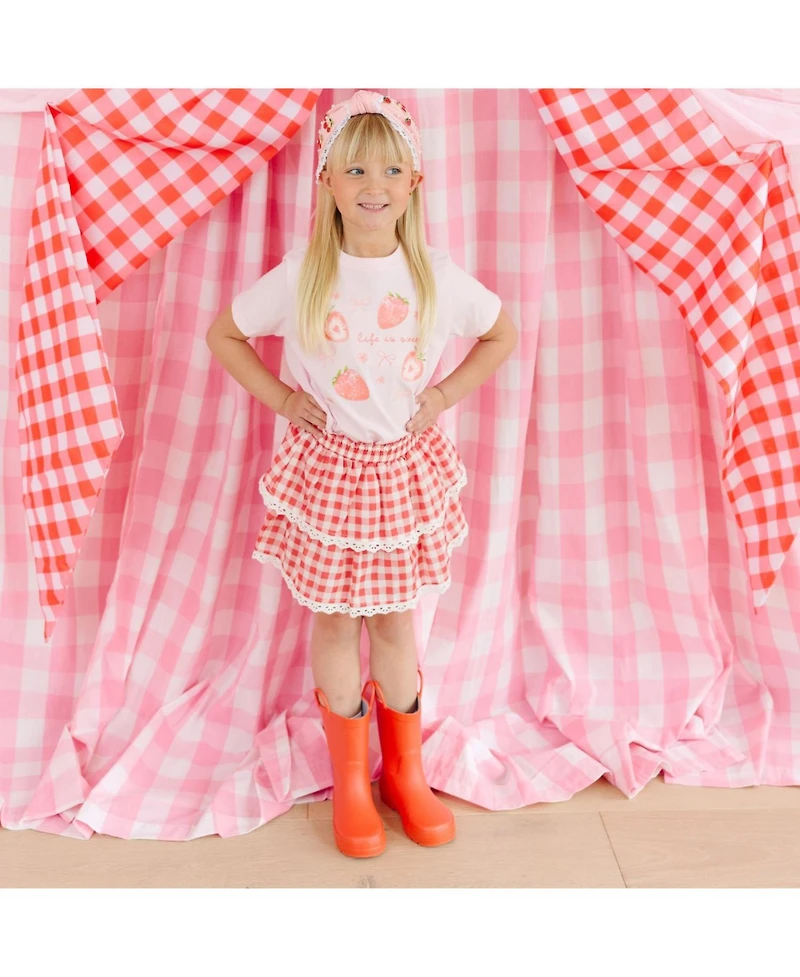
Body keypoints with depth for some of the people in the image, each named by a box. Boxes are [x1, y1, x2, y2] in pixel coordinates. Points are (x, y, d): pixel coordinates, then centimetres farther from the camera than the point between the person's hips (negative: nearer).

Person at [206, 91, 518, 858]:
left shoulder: (437, 277, -7)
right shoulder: (299, 277, -11)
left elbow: (500, 335, 9)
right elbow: (223, 335, 2)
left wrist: (444, 396, -2)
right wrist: (281, 399, -6)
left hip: (403, 470, 1)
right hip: (328, 470, -1)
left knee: (394, 617, 11)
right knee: (335, 618, 10)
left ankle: (405, 771, 31)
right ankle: (349, 777, 29)